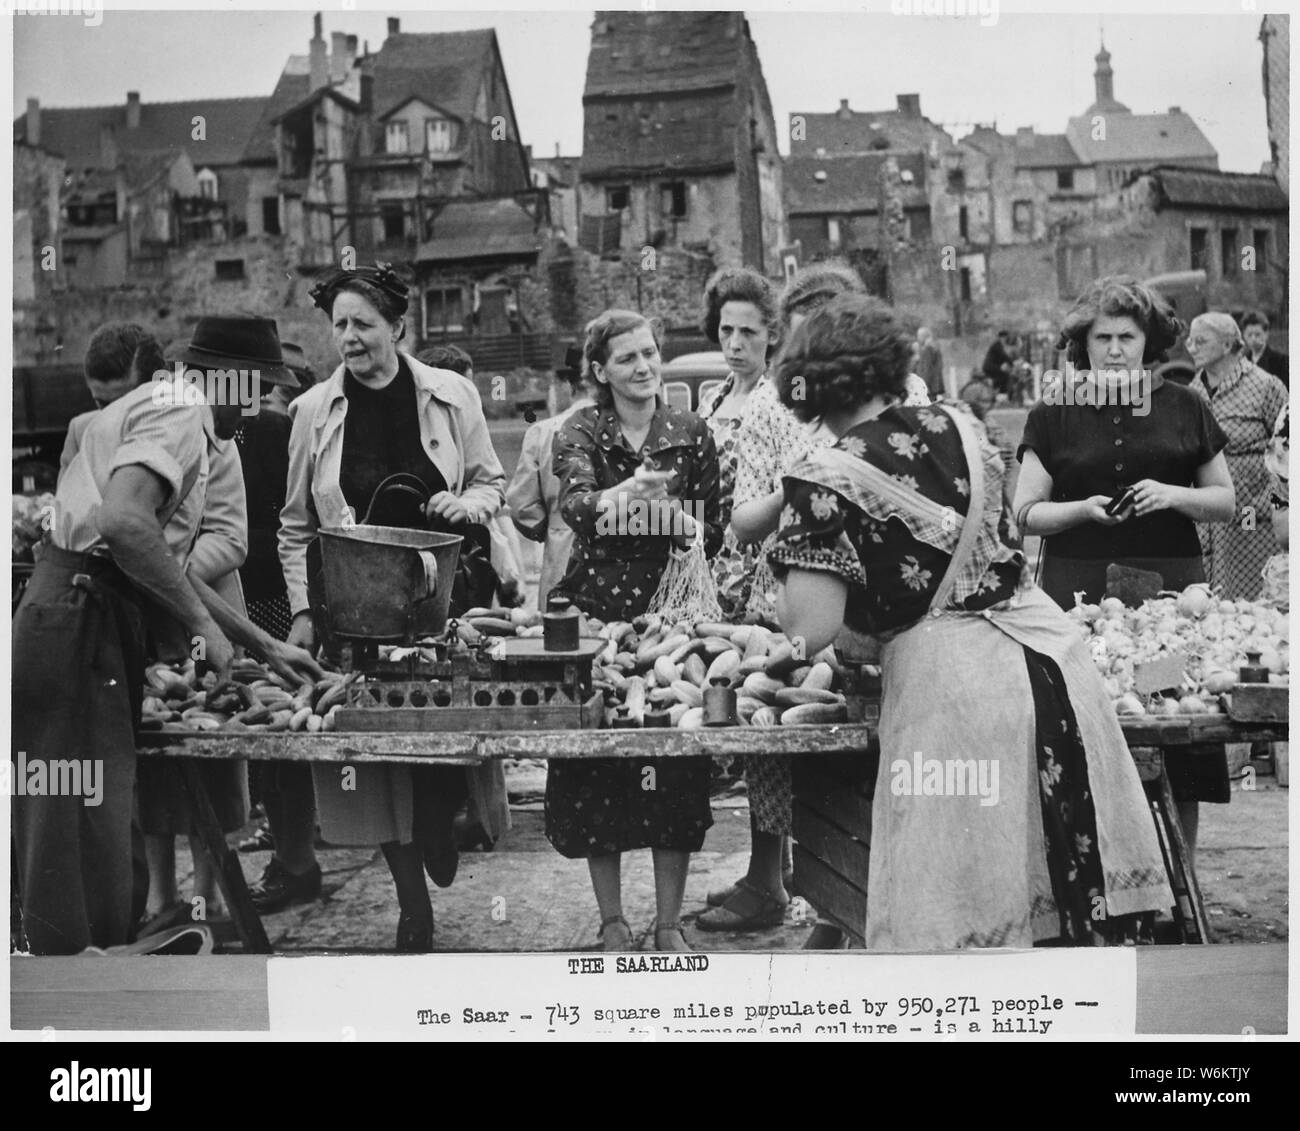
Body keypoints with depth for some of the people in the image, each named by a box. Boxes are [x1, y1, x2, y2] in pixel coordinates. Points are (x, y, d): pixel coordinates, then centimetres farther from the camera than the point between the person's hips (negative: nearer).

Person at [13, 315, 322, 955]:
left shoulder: (163, 408, 25)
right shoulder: (181, 415, -8)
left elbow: (169, 566, 28)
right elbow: (122, 520, -27)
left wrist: (266, 647, 28)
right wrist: (202, 623, -18)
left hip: (91, 620, 10)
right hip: (80, 621, -10)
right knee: (85, 830, -7)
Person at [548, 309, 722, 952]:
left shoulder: (692, 436, 6)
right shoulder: (582, 432, 1)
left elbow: (714, 537, 7)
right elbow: (573, 503, -19)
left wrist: (678, 520, -13)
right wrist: (620, 495, -38)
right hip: (595, 610, -1)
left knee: (676, 772, 0)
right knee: (596, 770, 2)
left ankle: (669, 923, 12)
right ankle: (612, 924, 15)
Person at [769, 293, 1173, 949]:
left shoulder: (824, 480, -8)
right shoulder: (955, 427, 9)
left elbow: (813, 630, -15)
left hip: (947, 672, -6)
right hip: (1044, 643, 6)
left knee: (960, 907, 4)